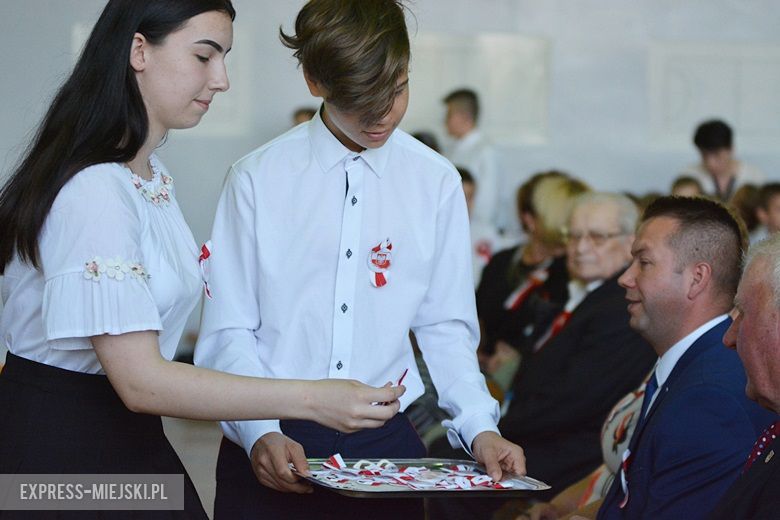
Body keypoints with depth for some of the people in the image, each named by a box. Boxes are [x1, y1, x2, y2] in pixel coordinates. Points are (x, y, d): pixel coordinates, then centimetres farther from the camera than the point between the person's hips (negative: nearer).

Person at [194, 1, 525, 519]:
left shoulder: (436, 182, 4)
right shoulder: (257, 179, -3)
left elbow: (445, 329, 6)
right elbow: (228, 333, -4)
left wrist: (479, 427, -7)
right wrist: (260, 433, -19)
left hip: (386, 443, 2)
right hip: (273, 450, -2)